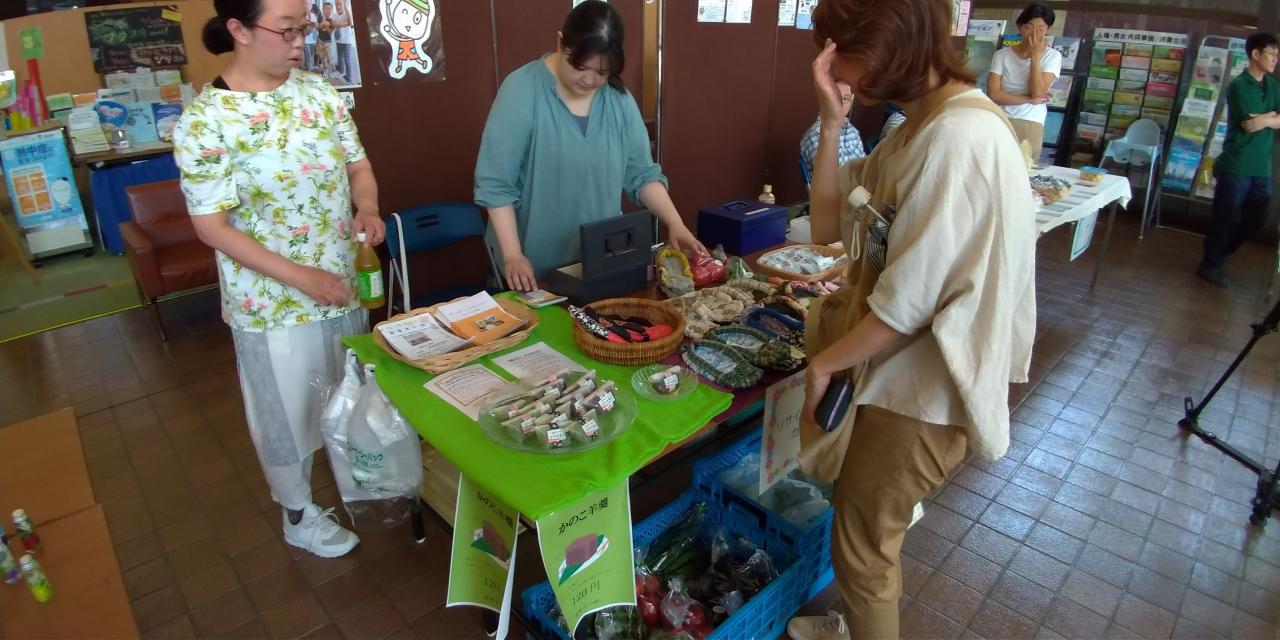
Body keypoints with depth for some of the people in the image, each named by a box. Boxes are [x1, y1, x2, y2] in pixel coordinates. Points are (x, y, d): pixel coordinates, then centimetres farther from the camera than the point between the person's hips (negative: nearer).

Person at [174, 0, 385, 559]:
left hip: (344, 282, 6)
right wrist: (299, 277, -23)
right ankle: (298, 513, 36)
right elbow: (211, 226, -16)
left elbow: (357, 163, 7)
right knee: (288, 409, 13)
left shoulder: (318, 91, -1)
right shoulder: (204, 121, -17)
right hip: (273, 301, -5)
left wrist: (368, 208, -16)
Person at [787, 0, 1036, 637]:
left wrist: (826, 361, -11)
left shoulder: (961, 137, -26)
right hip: (897, 366, 9)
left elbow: (909, 301, -25)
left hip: (922, 387, -9)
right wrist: (831, 122, -7)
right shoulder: (919, 126, 5)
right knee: (867, 534, 27)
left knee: (859, 547, 11)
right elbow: (829, 224, 3)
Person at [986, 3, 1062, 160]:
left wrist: (1035, 56, -10)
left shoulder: (1052, 56, 4)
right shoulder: (1001, 55, 4)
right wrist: (1029, 99, -10)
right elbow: (993, 94, -7)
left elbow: (1037, 92, -10)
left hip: (1031, 126, 0)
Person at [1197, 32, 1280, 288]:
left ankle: (1219, 254, 28)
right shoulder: (1239, 86, -8)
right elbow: (1250, 125, -13)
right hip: (1237, 165, -7)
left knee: (1257, 218, 12)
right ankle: (1211, 265, 13)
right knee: (1226, 217, 1)